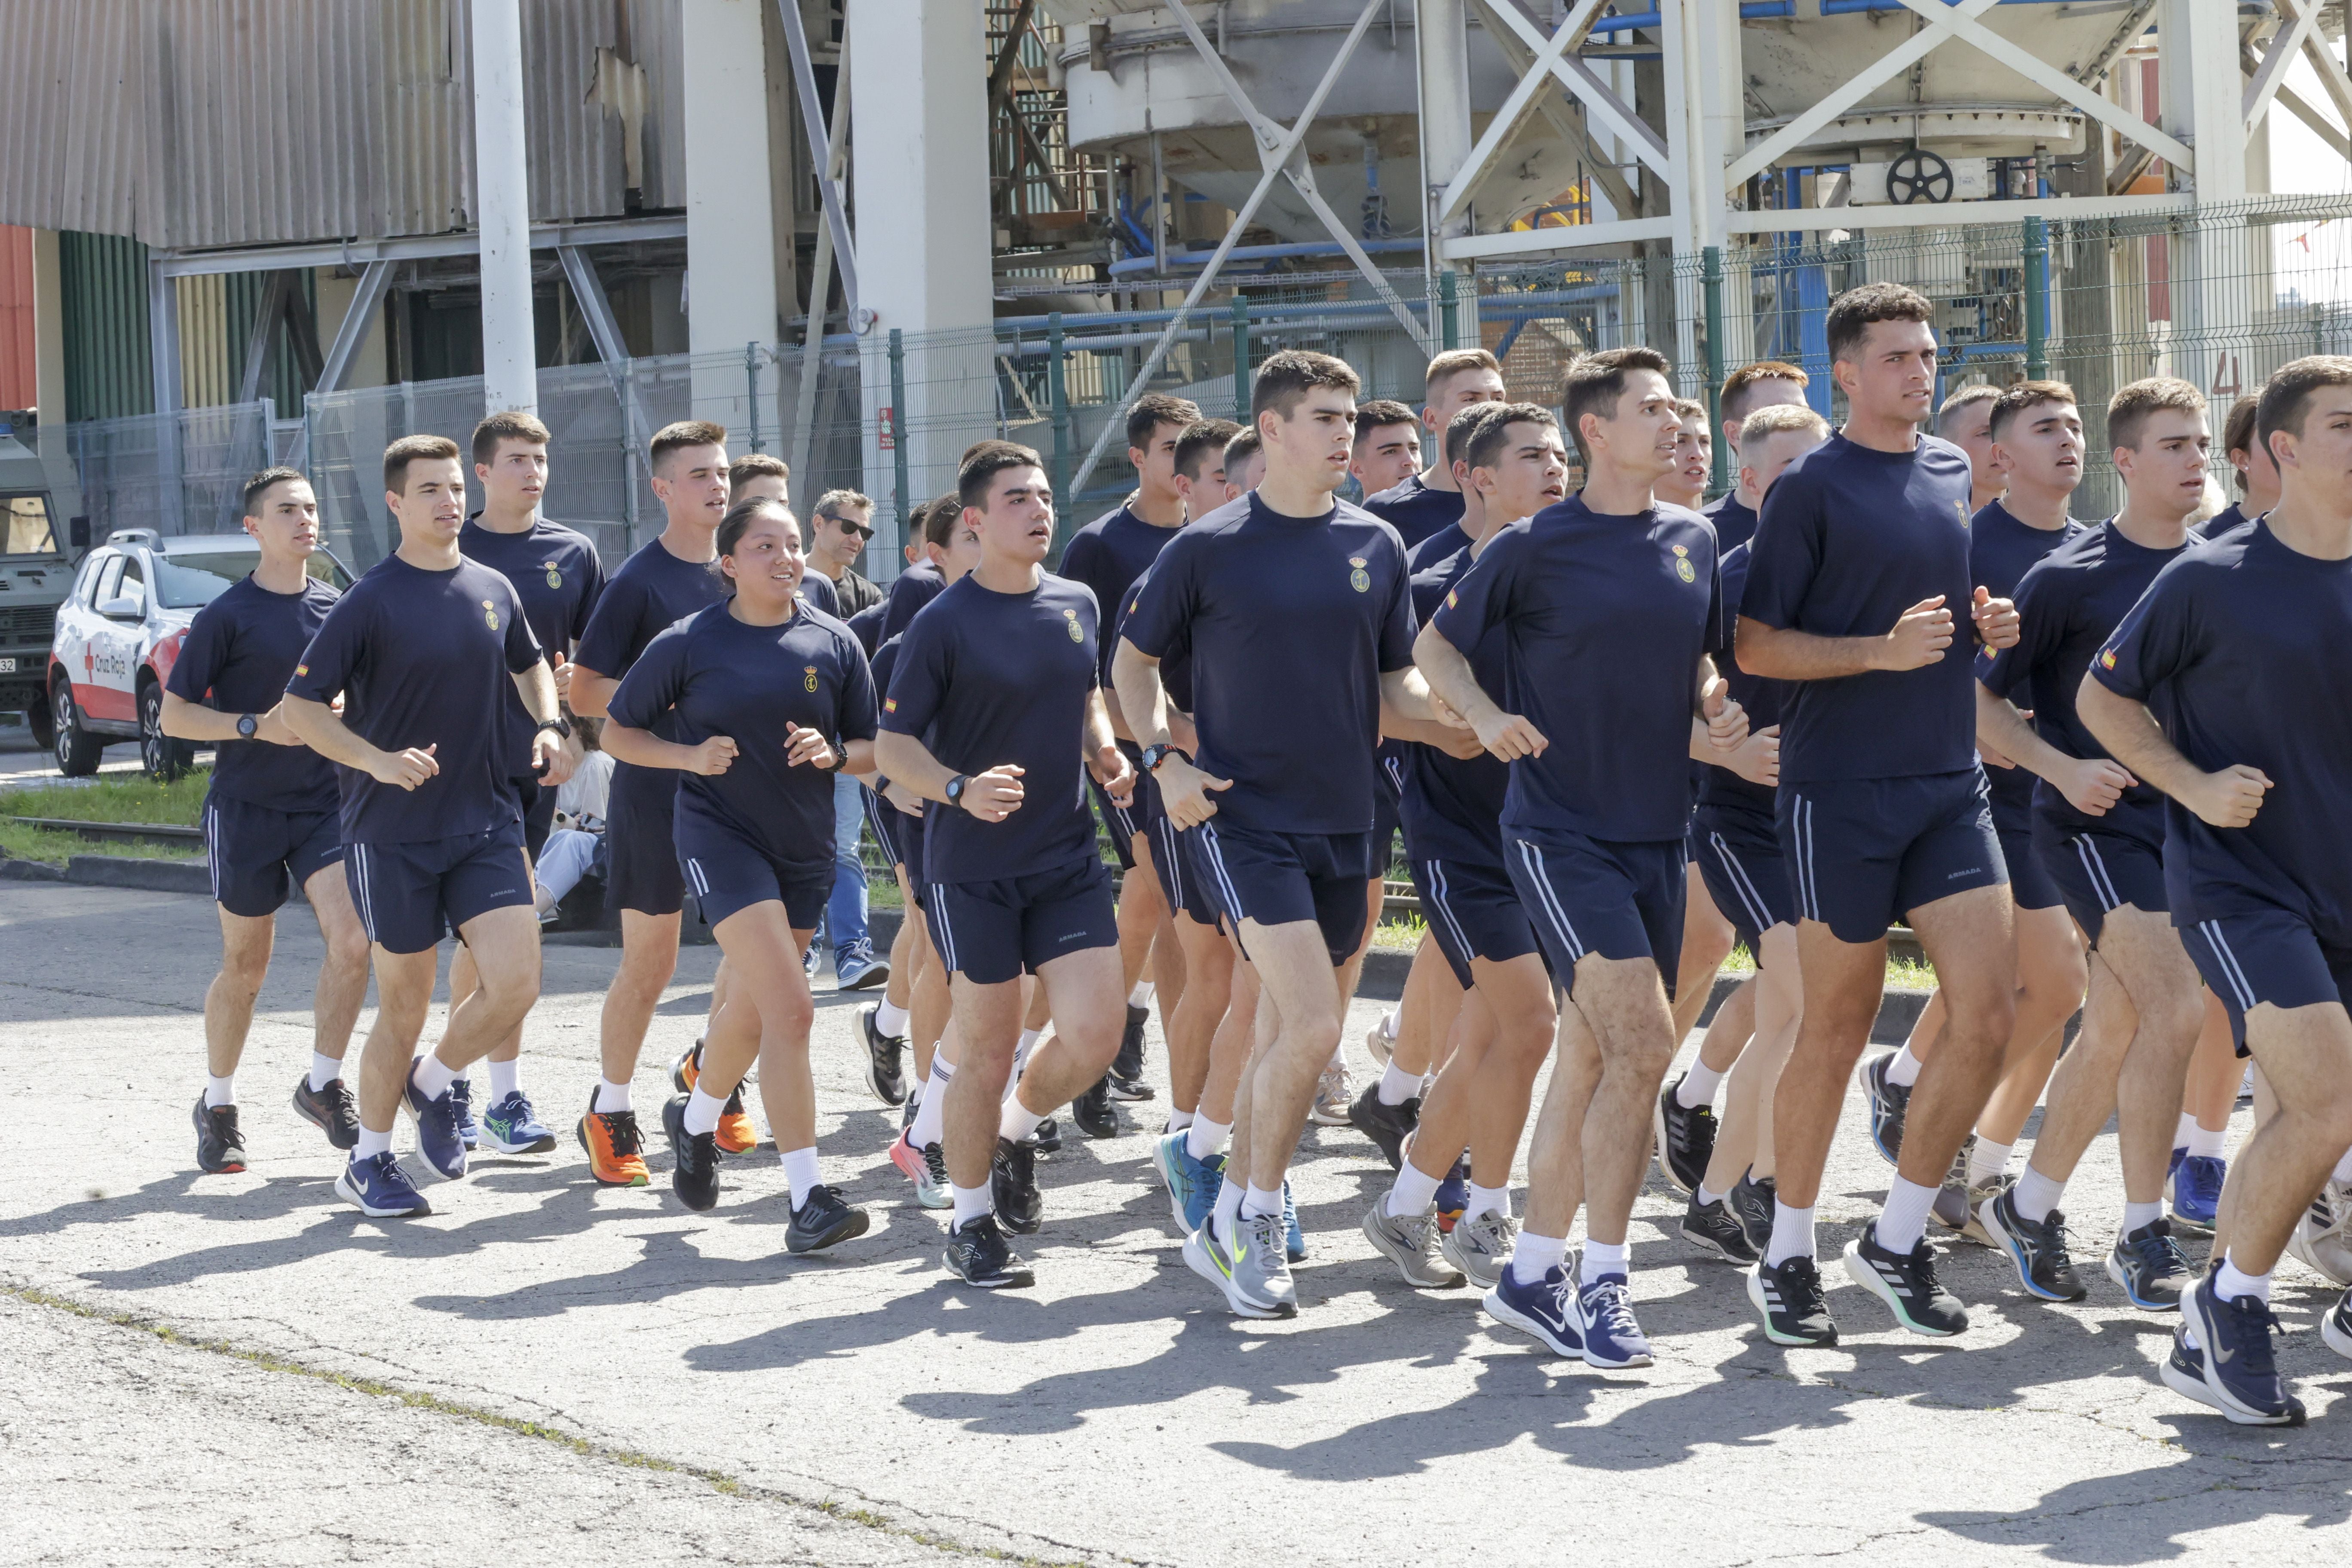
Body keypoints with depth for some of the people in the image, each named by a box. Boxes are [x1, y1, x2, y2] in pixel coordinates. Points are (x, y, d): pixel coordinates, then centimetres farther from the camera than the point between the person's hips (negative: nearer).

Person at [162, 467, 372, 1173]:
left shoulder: (337, 608, 7)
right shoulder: (227, 617, -7)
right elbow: (173, 714, -6)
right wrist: (258, 726, -17)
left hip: (325, 802, 3)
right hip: (246, 807, -3)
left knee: (352, 938, -15)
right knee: (245, 966, 5)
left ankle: (323, 1085, 3)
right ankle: (217, 1107, 24)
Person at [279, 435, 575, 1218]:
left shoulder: (495, 590, 6)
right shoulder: (372, 601, -9)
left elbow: (530, 665, 26)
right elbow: (300, 706, -9)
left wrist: (550, 728, 6)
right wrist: (377, 761, -22)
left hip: (487, 825, 4)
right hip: (392, 835, -4)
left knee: (515, 984, -9)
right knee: (404, 1004, 2)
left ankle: (433, 1084, 21)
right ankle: (369, 1160, 20)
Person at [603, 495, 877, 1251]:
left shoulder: (834, 643, 3)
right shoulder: (689, 643, -5)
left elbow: (872, 750, 10)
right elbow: (616, 731, 3)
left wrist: (832, 752, -12)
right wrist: (689, 755, -13)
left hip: (807, 847, 5)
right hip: (721, 833, -5)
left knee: (752, 1009, 18)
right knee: (789, 1010, -18)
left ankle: (695, 1121, 49)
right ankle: (809, 1199, -19)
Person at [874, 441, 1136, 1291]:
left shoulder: (1078, 605, 7)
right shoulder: (945, 624, -9)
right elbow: (892, 747, -7)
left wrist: (1105, 752, 4)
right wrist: (962, 789, -24)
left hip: (1069, 855, 5)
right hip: (973, 866, -4)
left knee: (1094, 1035, -5)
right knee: (987, 1047, 0)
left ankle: (1015, 1132, 26)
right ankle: (973, 1223, 16)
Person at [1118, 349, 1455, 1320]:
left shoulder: (1375, 546, 7)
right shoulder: (1210, 548, -4)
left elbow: (1397, 688, 12)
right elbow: (1134, 661, 7)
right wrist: (1163, 759, -7)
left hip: (1343, 821, 5)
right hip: (1244, 817, -5)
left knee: (1284, 1032, 10)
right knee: (1311, 1025, -17)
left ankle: (1230, 1227, 23)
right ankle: (1257, 1214, 1)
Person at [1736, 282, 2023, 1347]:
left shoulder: (1958, 475, 12)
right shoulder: (1812, 488, -6)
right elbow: (1756, 647, -9)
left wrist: (1993, 627, 4)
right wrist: (1883, 649, -20)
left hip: (1951, 781, 6)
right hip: (1841, 789, -5)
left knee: (1989, 1011, -4)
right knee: (1837, 1029, 2)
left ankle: (1897, 1239, 11)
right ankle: (1787, 1258, 17)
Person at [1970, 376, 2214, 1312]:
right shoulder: (2070, 578, -8)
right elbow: (1979, 697, -5)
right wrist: (2063, 768, -16)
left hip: (2183, 822, 6)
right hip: (2094, 823, -6)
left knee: (2114, 1032, 10)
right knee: (2175, 1008, -19)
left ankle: (2029, 1208, 26)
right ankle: (2142, 1234, -9)